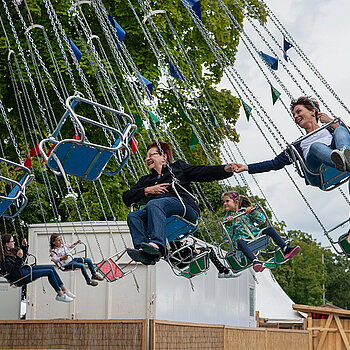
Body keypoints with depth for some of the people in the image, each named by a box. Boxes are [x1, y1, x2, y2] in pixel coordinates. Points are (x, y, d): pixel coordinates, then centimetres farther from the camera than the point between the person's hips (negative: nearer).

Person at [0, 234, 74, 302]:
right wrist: (19, 258, -36)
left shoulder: (11, 250, 6)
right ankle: (60, 295, -3)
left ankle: (64, 289, 10)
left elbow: (24, 258, 21)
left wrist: (24, 246, 7)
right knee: (50, 272, -13)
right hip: (19, 278, -10)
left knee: (52, 268, 5)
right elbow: (14, 271, -27)